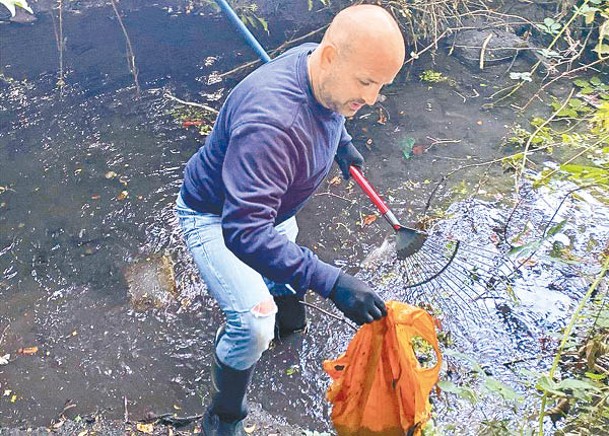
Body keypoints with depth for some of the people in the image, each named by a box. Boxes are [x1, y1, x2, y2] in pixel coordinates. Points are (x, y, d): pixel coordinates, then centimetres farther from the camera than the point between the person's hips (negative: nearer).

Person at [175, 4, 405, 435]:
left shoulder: (327, 74, -18)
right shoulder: (271, 121, -45)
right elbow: (244, 231, -50)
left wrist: (342, 142, 21)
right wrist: (330, 281, -54)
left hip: (267, 206, 8)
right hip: (215, 217, -8)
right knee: (255, 323, -23)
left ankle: (281, 292, 70)